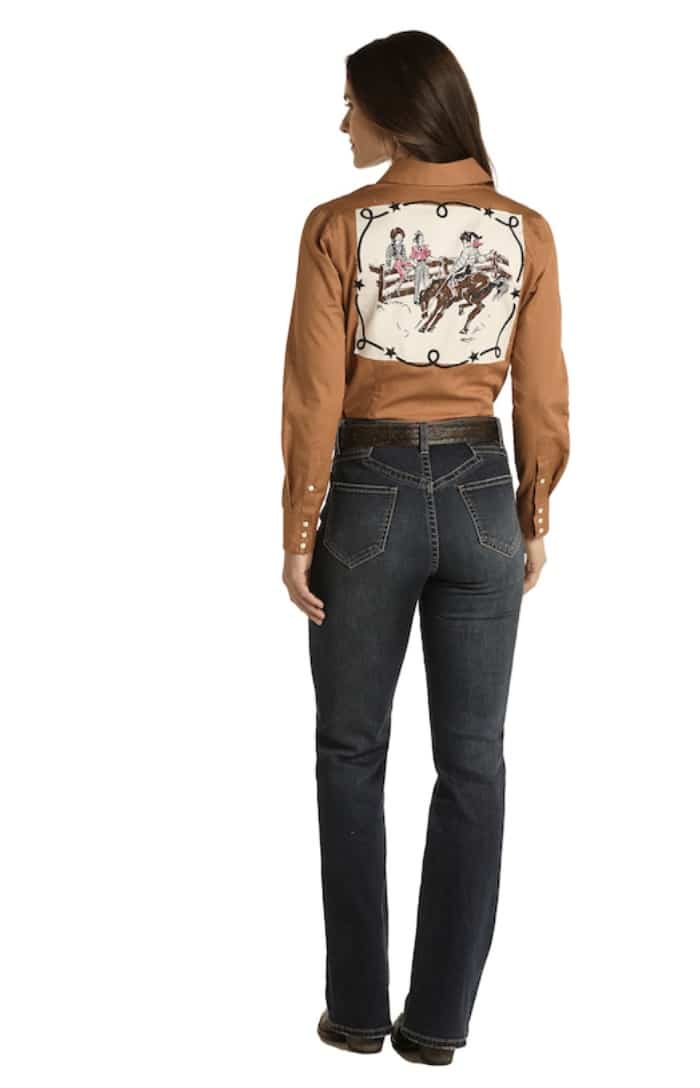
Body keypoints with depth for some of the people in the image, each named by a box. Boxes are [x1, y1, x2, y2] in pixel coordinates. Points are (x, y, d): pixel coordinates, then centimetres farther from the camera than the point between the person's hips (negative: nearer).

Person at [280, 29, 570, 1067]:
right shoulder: (526, 231, 0)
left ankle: (358, 1008, 21)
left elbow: (315, 397, -9)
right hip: (479, 494, 2)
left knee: (352, 756, 13)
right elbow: (543, 400, 1)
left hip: (369, 495, -2)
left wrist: (298, 531, -2)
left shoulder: (339, 226, -9)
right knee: (472, 761, 9)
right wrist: (535, 518, 12)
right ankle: (440, 1018, 18)